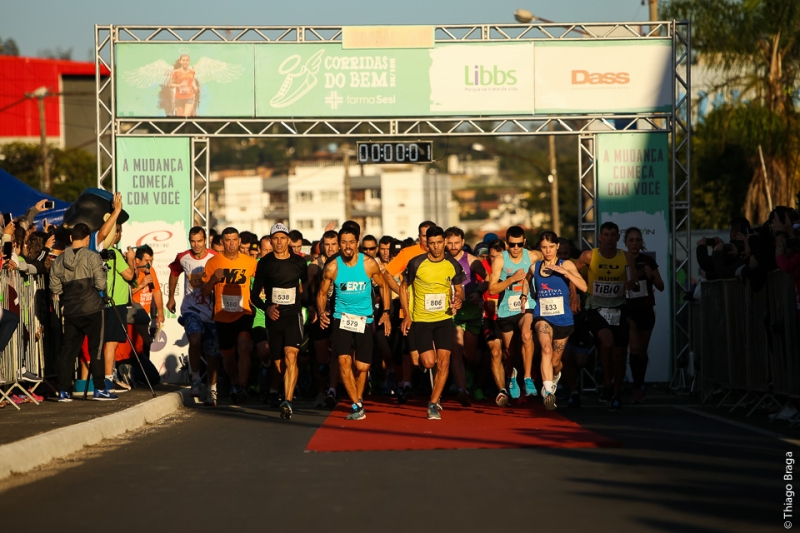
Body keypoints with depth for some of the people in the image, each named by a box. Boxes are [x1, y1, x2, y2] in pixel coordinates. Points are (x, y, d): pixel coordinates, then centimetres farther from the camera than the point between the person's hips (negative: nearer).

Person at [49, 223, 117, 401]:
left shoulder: (60, 260, 2)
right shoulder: (92, 257, -9)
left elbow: (54, 287, 3)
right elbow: (101, 284, -11)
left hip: (70, 311, 4)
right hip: (92, 310, -4)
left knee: (68, 350, 7)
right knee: (96, 349, 2)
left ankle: (64, 391, 6)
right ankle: (99, 389, 1)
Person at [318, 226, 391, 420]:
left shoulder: (369, 264, -6)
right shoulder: (332, 267, -7)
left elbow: (383, 286, 9)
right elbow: (322, 293, 5)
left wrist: (386, 313, 3)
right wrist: (322, 312, -14)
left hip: (364, 320, 1)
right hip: (340, 318, 0)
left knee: (362, 367, 3)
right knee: (344, 361, -17)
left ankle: (359, 398, 29)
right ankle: (357, 405, -11)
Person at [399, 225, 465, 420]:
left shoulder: (453, 265, -2)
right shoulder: (416, 264, -9)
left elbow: (459, 289, 13)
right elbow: (403, 286, 3)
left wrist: (459, 299, -10)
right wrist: (406, 315, -4)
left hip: (444, 318, 2)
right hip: (421, 320, -2)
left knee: (443, 361, -9)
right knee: (429, 363, -9)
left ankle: (433, 404, 1)